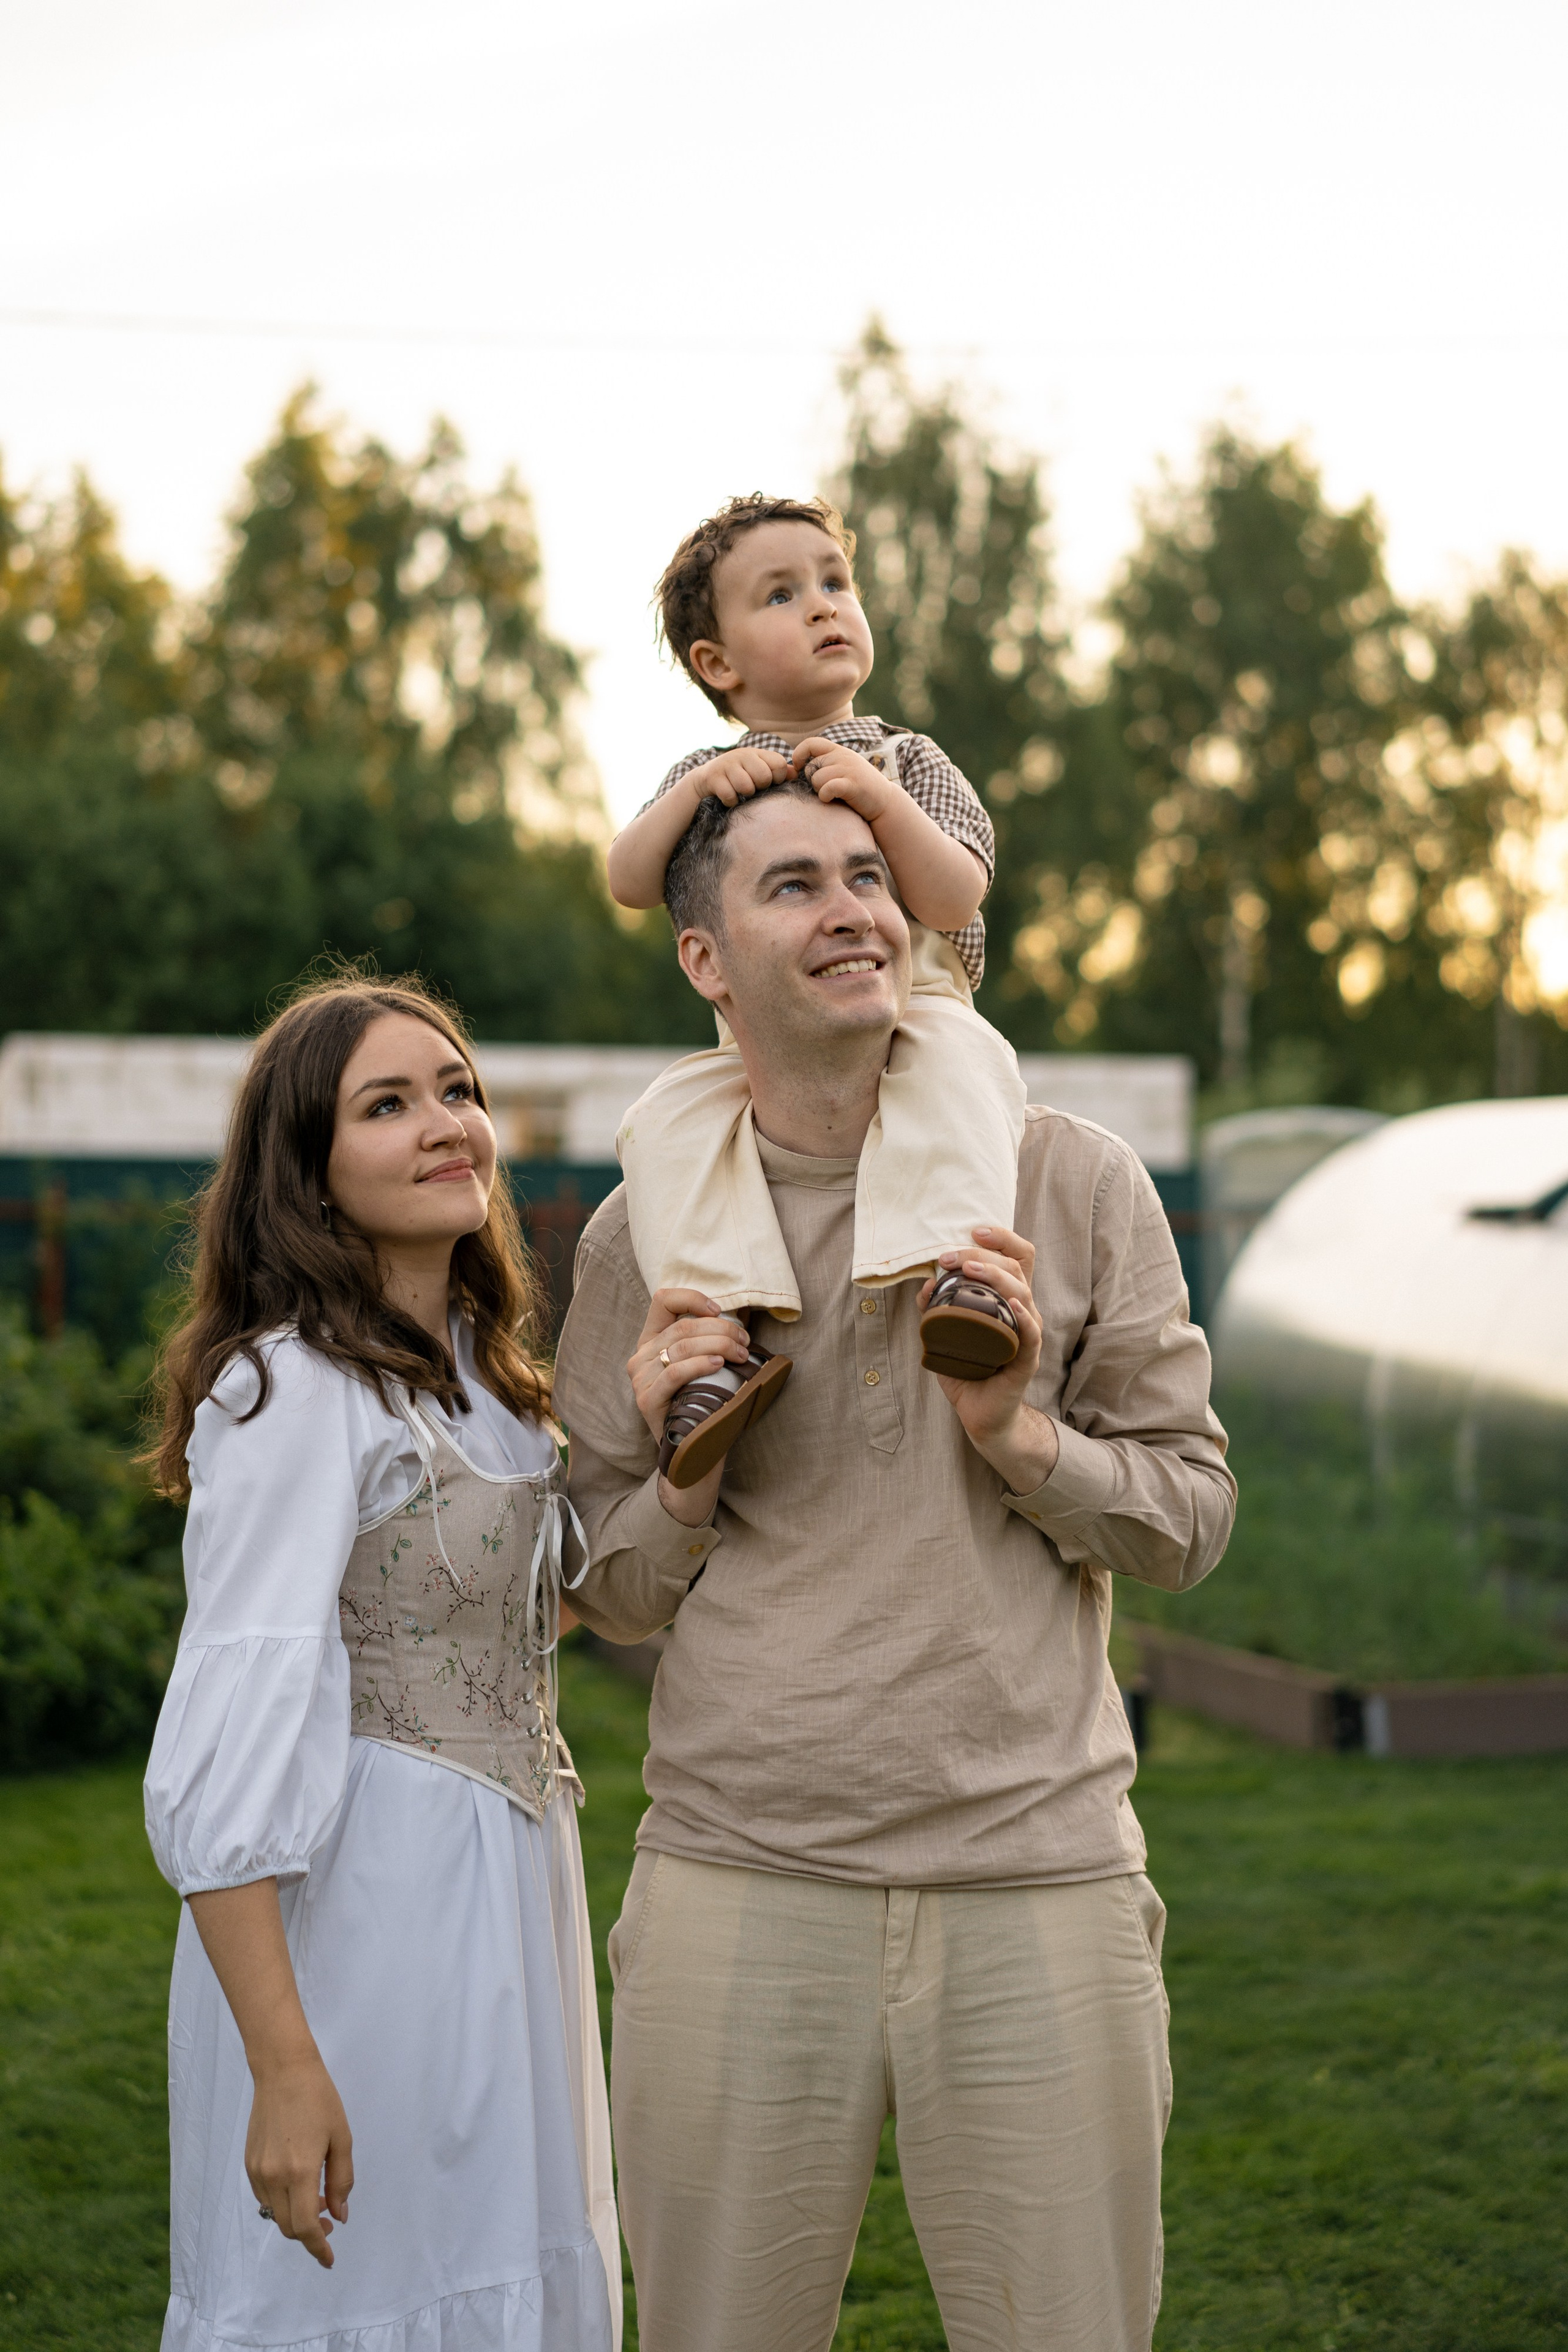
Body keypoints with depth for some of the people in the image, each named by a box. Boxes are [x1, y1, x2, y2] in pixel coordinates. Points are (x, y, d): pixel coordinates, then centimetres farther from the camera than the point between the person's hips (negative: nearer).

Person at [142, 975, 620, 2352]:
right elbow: (232, 1749, -20)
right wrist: (285, 2064, -24)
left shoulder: (481, 1376, 12)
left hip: (503, 1905, 9)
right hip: (362, 1919, -9)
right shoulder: (293, 1389, -15)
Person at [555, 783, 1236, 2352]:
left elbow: (1190, 1515, 7)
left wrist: (1018, 1432, -10)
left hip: (1037, 1885, 0)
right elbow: (611, 1598, 12)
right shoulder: (648, 1234, 5)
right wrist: (684, 1479, -8)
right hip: (740, 1885, 0)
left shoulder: (1075, 1186, 3)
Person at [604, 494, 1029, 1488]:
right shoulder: (709, 773, 16)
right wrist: (695, 792, -14)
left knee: (957, 1063, -36)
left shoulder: (906, 758, 10)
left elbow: (956, 896, -6)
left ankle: (963, 1273, -52)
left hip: (909, 1009, -2)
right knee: (671, 1117, -26)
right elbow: (629, 883, 0)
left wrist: (885, 802, -20)